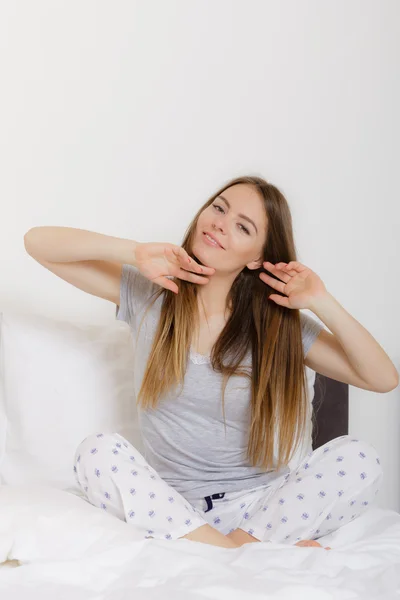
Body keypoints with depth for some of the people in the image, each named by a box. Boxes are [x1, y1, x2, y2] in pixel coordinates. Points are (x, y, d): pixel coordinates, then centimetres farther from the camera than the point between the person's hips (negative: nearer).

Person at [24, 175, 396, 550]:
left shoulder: (278, 325, 0)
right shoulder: (148, 293, 0)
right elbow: (37, 242, -3)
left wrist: (323, 304, -15)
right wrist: (135, 252, -16)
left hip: (254, 503, 0)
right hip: (168, 504, 0)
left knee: (358, 459, -22)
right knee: (98, 451, -29)